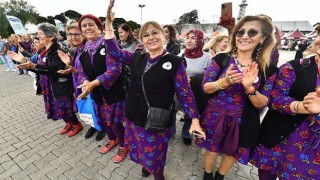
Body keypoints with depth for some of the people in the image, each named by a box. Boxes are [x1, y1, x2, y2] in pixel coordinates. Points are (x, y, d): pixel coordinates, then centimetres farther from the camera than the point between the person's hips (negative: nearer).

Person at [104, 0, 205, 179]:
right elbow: (114, 51, 8)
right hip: (135, 118, 5)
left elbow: (185, 93, -10)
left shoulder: (174, 62, -12)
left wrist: (195, 120, -11)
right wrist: (109, 22, 0)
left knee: (155, 158, 18)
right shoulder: (137, 59, 1)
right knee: (141, 152, 26)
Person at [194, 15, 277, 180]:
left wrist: (249, 88, -27)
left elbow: (262, 104, -7)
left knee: (232, 153, 24)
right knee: (212, 150, 19)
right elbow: (205, 87, -10)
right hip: (214, 116, -1)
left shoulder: (268, 69, -7)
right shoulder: (221, 59, -11)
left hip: (242, 121, 2)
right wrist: (224, 82, -29)